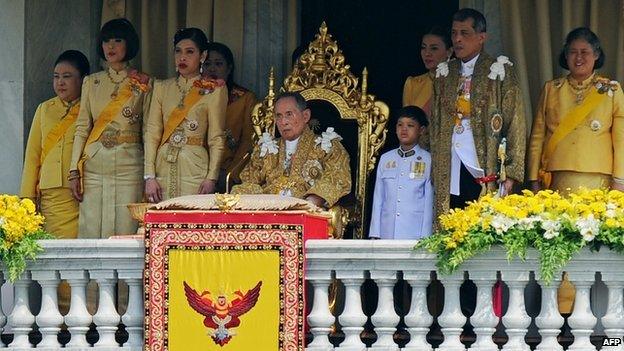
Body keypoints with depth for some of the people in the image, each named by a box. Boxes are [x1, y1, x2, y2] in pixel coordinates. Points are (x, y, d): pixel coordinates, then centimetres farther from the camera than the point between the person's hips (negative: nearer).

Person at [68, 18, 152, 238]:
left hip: (128, 166, -2)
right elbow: (82, 128, 10)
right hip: (94, 165, 2)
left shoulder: (143, 84, 5)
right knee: (91, 228, -1)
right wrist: (74, 171, 2)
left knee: (125, 230, -5)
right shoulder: (92, 82, 12)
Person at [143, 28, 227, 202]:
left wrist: (211, 178, -10)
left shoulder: (214, 90, 3)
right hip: (164, 167, 3)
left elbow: (216, 138, 0)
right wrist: (149, 176, -2)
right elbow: (152, 133, 7)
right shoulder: (162, 88, 13)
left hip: (195, 168, -3)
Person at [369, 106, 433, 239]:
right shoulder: (386, 159, 13)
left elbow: (429, 203, 1)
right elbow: (378, 198, 14)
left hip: (414, 234, -3)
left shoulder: (427, 161, 2)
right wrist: (375, 233, 9)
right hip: (387, 233, 3)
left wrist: (425, 238, -4)